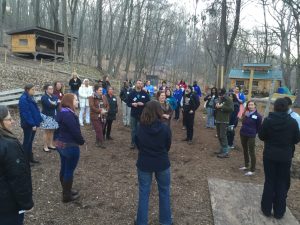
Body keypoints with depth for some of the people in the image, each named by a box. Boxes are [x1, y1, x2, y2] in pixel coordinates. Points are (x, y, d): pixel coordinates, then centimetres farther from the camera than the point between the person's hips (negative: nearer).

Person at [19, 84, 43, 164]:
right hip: (28, 125, -9)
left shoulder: (30, 97, 10)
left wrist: (38, 121, 10)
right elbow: (26, 113, -23)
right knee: (27, 141, 2)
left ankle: (30, 157, 28)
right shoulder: (24, 99, -19)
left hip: (33, 124, 9)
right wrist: (32, 124, -22)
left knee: (30, 141, 17)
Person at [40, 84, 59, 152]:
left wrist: (54, 103, -20)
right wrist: (56, 103, -13)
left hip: (53, 116, 6)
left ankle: (50, 144, 21)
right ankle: (45, 147, 7)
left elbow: (58, 104, -2)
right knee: (46, 132, -2)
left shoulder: (54, 97, 10)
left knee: (52, 131, 10)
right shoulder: (44, 97, -10)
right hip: (46, 116, -6)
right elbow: (49, 105, -24)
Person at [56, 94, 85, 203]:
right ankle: (67, 196, 15)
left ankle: (66, 191, 35)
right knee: (69, 170, 3)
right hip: (70, 146, -10)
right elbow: (75, 130, -24)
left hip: (61, 144, 10)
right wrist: (82, 141, -6)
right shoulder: (68, 114, -24)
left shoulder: (63, 112, 8)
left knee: (64, 169, 19)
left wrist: (79, 140, 8)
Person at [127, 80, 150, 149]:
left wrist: (143, 104, -16)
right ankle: (133, 143, 20)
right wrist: (132, 104, -16)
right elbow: (128, 103, 4)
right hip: (133, 115, 1)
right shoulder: (131, 93, 2)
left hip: (142, 115, -1)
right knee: (133, 130, 9)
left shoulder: (145, 94, 0)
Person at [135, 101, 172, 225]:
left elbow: (138, 145, 0)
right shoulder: (165, 128, -18)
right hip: (162, 164, 0)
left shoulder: (140, 128, -15)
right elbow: (168, 146, -2)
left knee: (144, 193, 15)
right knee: (164, 192, 18)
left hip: (144, 164, 1)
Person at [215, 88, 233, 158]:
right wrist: (216, 106, 2)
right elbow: (215, 107, 26)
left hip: (224, 121, -8)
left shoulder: (228, 100, -7)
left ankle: (225, 152, -7)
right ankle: (222, 149, 25)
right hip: (218, 120, 8)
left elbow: (231, 109, -21)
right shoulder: (219, 99, 17)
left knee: (223, 136, -11)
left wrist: (221, 107, -20)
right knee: (219, 135, 13)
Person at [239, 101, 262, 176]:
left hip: (251, 136, -6)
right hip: (243, 134, 6)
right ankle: (246, 166, 34)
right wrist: (244, 129, 2)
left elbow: (259, 127, -5)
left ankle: (252, 170, 4)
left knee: (251, 152, -3)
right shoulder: (245, 113, 4)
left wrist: (253, 132, 2)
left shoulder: (257, 115, -11)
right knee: (245, 151, 18)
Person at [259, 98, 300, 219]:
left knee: (269, 182, 12)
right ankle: (279, 212, 21)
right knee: (282, 183, 12)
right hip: (285, 157, 1)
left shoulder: (268, 120, -12)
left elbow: (261, 136, -3)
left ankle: (266, 209, 22)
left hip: (270, 155, 0)